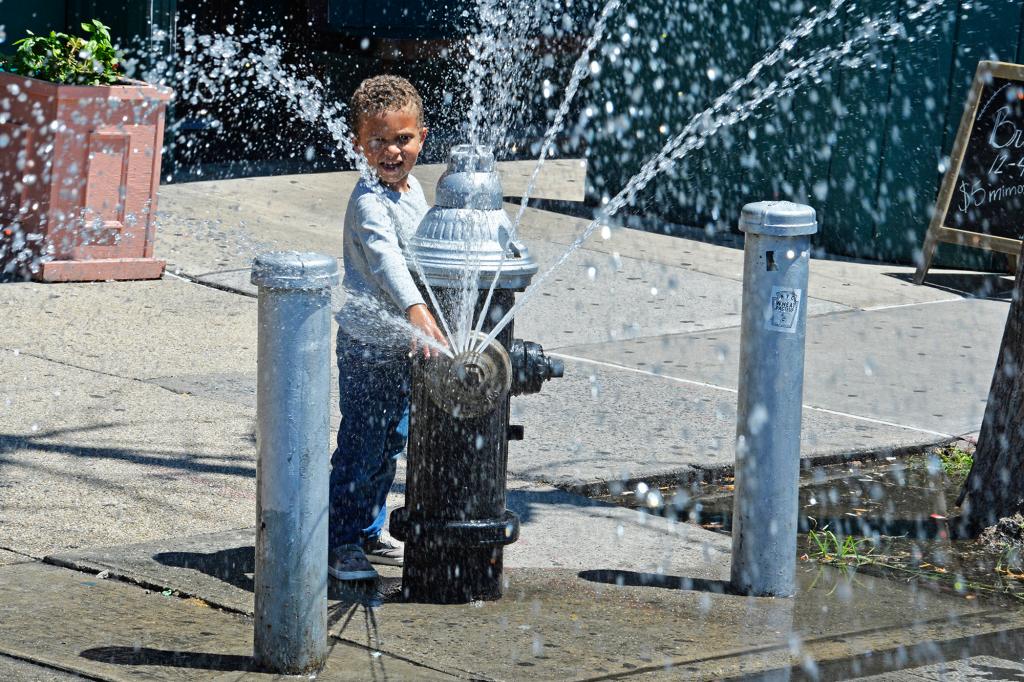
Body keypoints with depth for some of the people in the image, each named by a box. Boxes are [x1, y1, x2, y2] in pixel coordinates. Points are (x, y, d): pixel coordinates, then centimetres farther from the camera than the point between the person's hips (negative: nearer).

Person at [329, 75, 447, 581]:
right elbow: (384, 257, -36)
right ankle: (337, 543, 0)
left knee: (393, 441, 17)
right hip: (367, 341, -9)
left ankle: (369, 533, 29)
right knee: (362, 445, -8)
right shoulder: (369, 202, -20)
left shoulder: (413, 189, 9)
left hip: (405, 340, 9)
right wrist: (415, 309, -50)